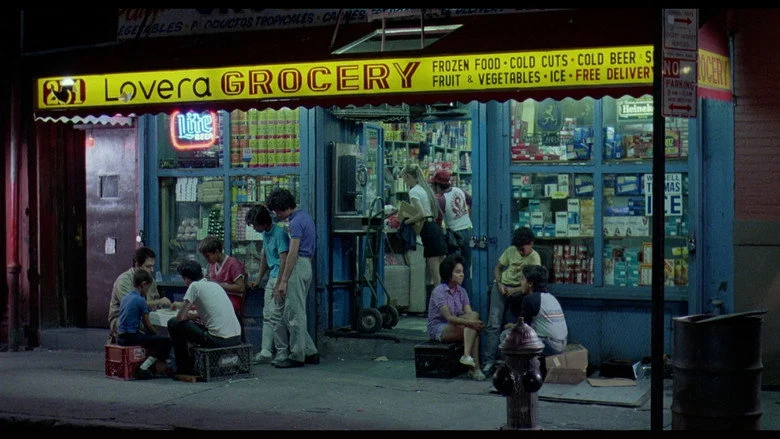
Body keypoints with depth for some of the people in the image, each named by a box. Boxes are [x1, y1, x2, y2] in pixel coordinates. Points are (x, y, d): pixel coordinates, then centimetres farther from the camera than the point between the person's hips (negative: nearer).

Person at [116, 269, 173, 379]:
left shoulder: (125, 298, 15)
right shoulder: (140, 300, -10)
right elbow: (147, 325, -5)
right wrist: (157, 334, 12)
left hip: (120, 338, 9)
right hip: (131, 337, -9)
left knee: (149, 336, 34)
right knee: (166, 341, -11)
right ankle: (143, 369, -16)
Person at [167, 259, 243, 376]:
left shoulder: (195, 286, -4)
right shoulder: (215, 285, 19)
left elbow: (180, 317, -6)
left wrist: (191, 316, 17)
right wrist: (180, 304, 49)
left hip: (219, 340, -8)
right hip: (237, 338, 8)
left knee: (173, 324, 7)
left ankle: (184, 369, 15)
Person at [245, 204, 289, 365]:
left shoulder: (279, 233, -17)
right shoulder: (265, 233, 13)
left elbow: (284, 260, -22)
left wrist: (279, 286, -23)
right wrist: (259, 279, 27)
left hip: (280, 278, -10)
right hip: (271, 278, 10)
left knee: (275, 316, -11)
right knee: (267, 316, 9)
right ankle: (265, 352, 12)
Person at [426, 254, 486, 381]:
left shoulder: (461, 291, 7)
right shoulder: (439, 291, -14)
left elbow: (469, 314, -4)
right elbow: (449, 317, -23)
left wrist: (477, 323, -27)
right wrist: (471, 323, -32)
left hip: (454, 327, 6)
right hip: (438, 329, -6)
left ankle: (467, 356, -35)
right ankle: (475, 367, -30)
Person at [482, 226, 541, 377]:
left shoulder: (534, 258, -9)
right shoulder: (511, 250, 3)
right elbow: (497, 267, 12)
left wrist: (514, 290, -25)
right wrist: (499, 284, -5)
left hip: (518, 289, -3)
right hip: (501, 286, 3)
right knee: (494, 323, -10)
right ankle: (489, 360, -13)